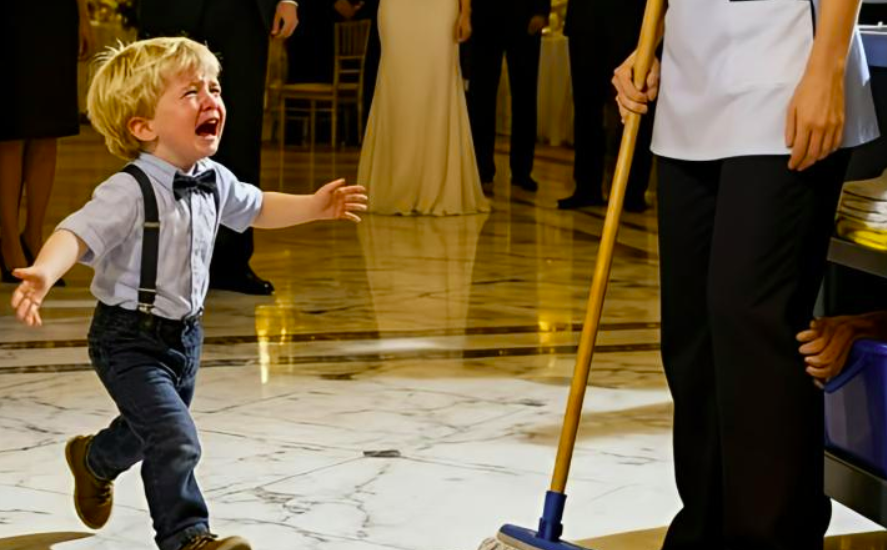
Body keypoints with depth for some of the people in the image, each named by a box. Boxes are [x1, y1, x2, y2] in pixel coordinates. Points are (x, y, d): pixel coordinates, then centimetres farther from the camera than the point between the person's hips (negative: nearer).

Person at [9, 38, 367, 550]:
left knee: (149, 429, 28)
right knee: (177, 440, -18)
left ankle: (94, 460, 58)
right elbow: (79, 233, -40)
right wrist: (43, 274, -59)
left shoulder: (215, 181, -2)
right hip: (128, 339, -8)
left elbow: (254, 208, 19)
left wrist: (314, 205, 15)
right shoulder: (129, 192, -27)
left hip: (185, 333, 8)